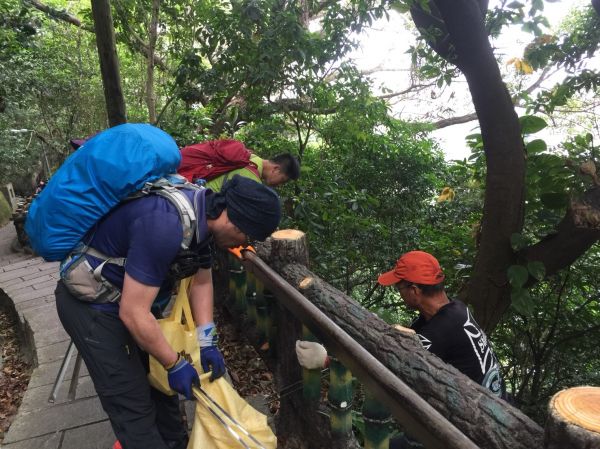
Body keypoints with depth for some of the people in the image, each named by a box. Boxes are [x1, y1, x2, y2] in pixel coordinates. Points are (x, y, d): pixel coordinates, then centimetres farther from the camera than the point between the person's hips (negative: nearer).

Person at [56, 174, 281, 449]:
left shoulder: (204, 213, -7)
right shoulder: (165, 226, -36)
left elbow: (201, 281, 5)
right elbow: (132, 312, -30)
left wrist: (207, 342, -2)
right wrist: (175, 365, -17)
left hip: (123, 292, 9)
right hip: (90, 303, -8)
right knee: (132, 402, -1)